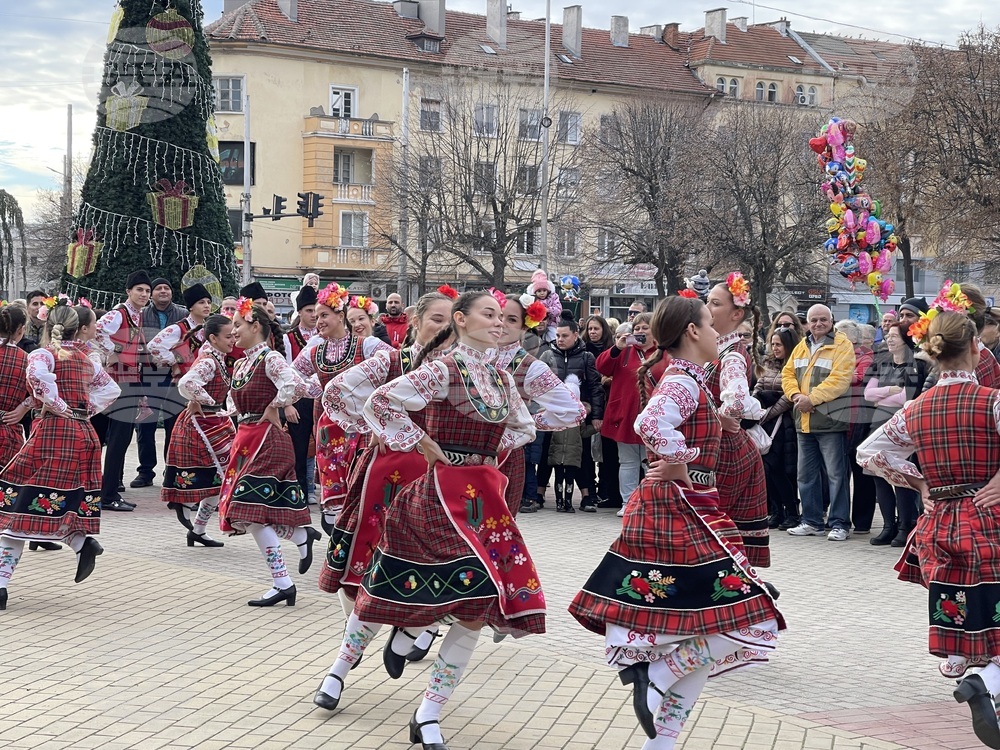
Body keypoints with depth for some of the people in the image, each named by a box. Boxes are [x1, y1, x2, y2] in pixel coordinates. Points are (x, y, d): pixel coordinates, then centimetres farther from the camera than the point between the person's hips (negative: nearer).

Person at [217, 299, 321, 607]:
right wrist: (241, 420, 11)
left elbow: (296, 385, -31)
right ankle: (303, 536, 29)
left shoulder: (270, 358, -13)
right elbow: (234, 399, 29)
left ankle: (282, 583, -6)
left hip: (267, 440, -9)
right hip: (246, 439, 9)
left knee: (251, 513, -12)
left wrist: (273, 408, -18)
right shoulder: (241, 364, 14)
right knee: (247, 515, 9)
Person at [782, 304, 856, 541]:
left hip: (830, 421, -7)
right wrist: (795, 395, -8)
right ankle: (812, 521, 21)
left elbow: (839, 379, -17)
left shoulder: (842, 346, -6)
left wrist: (812, 398, -20)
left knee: (836, 474, -5)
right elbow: (788, 374, 13)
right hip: (804, 421, 7)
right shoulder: (801, 347, 15)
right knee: (806, 474, 12)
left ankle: (840, 524, 0)